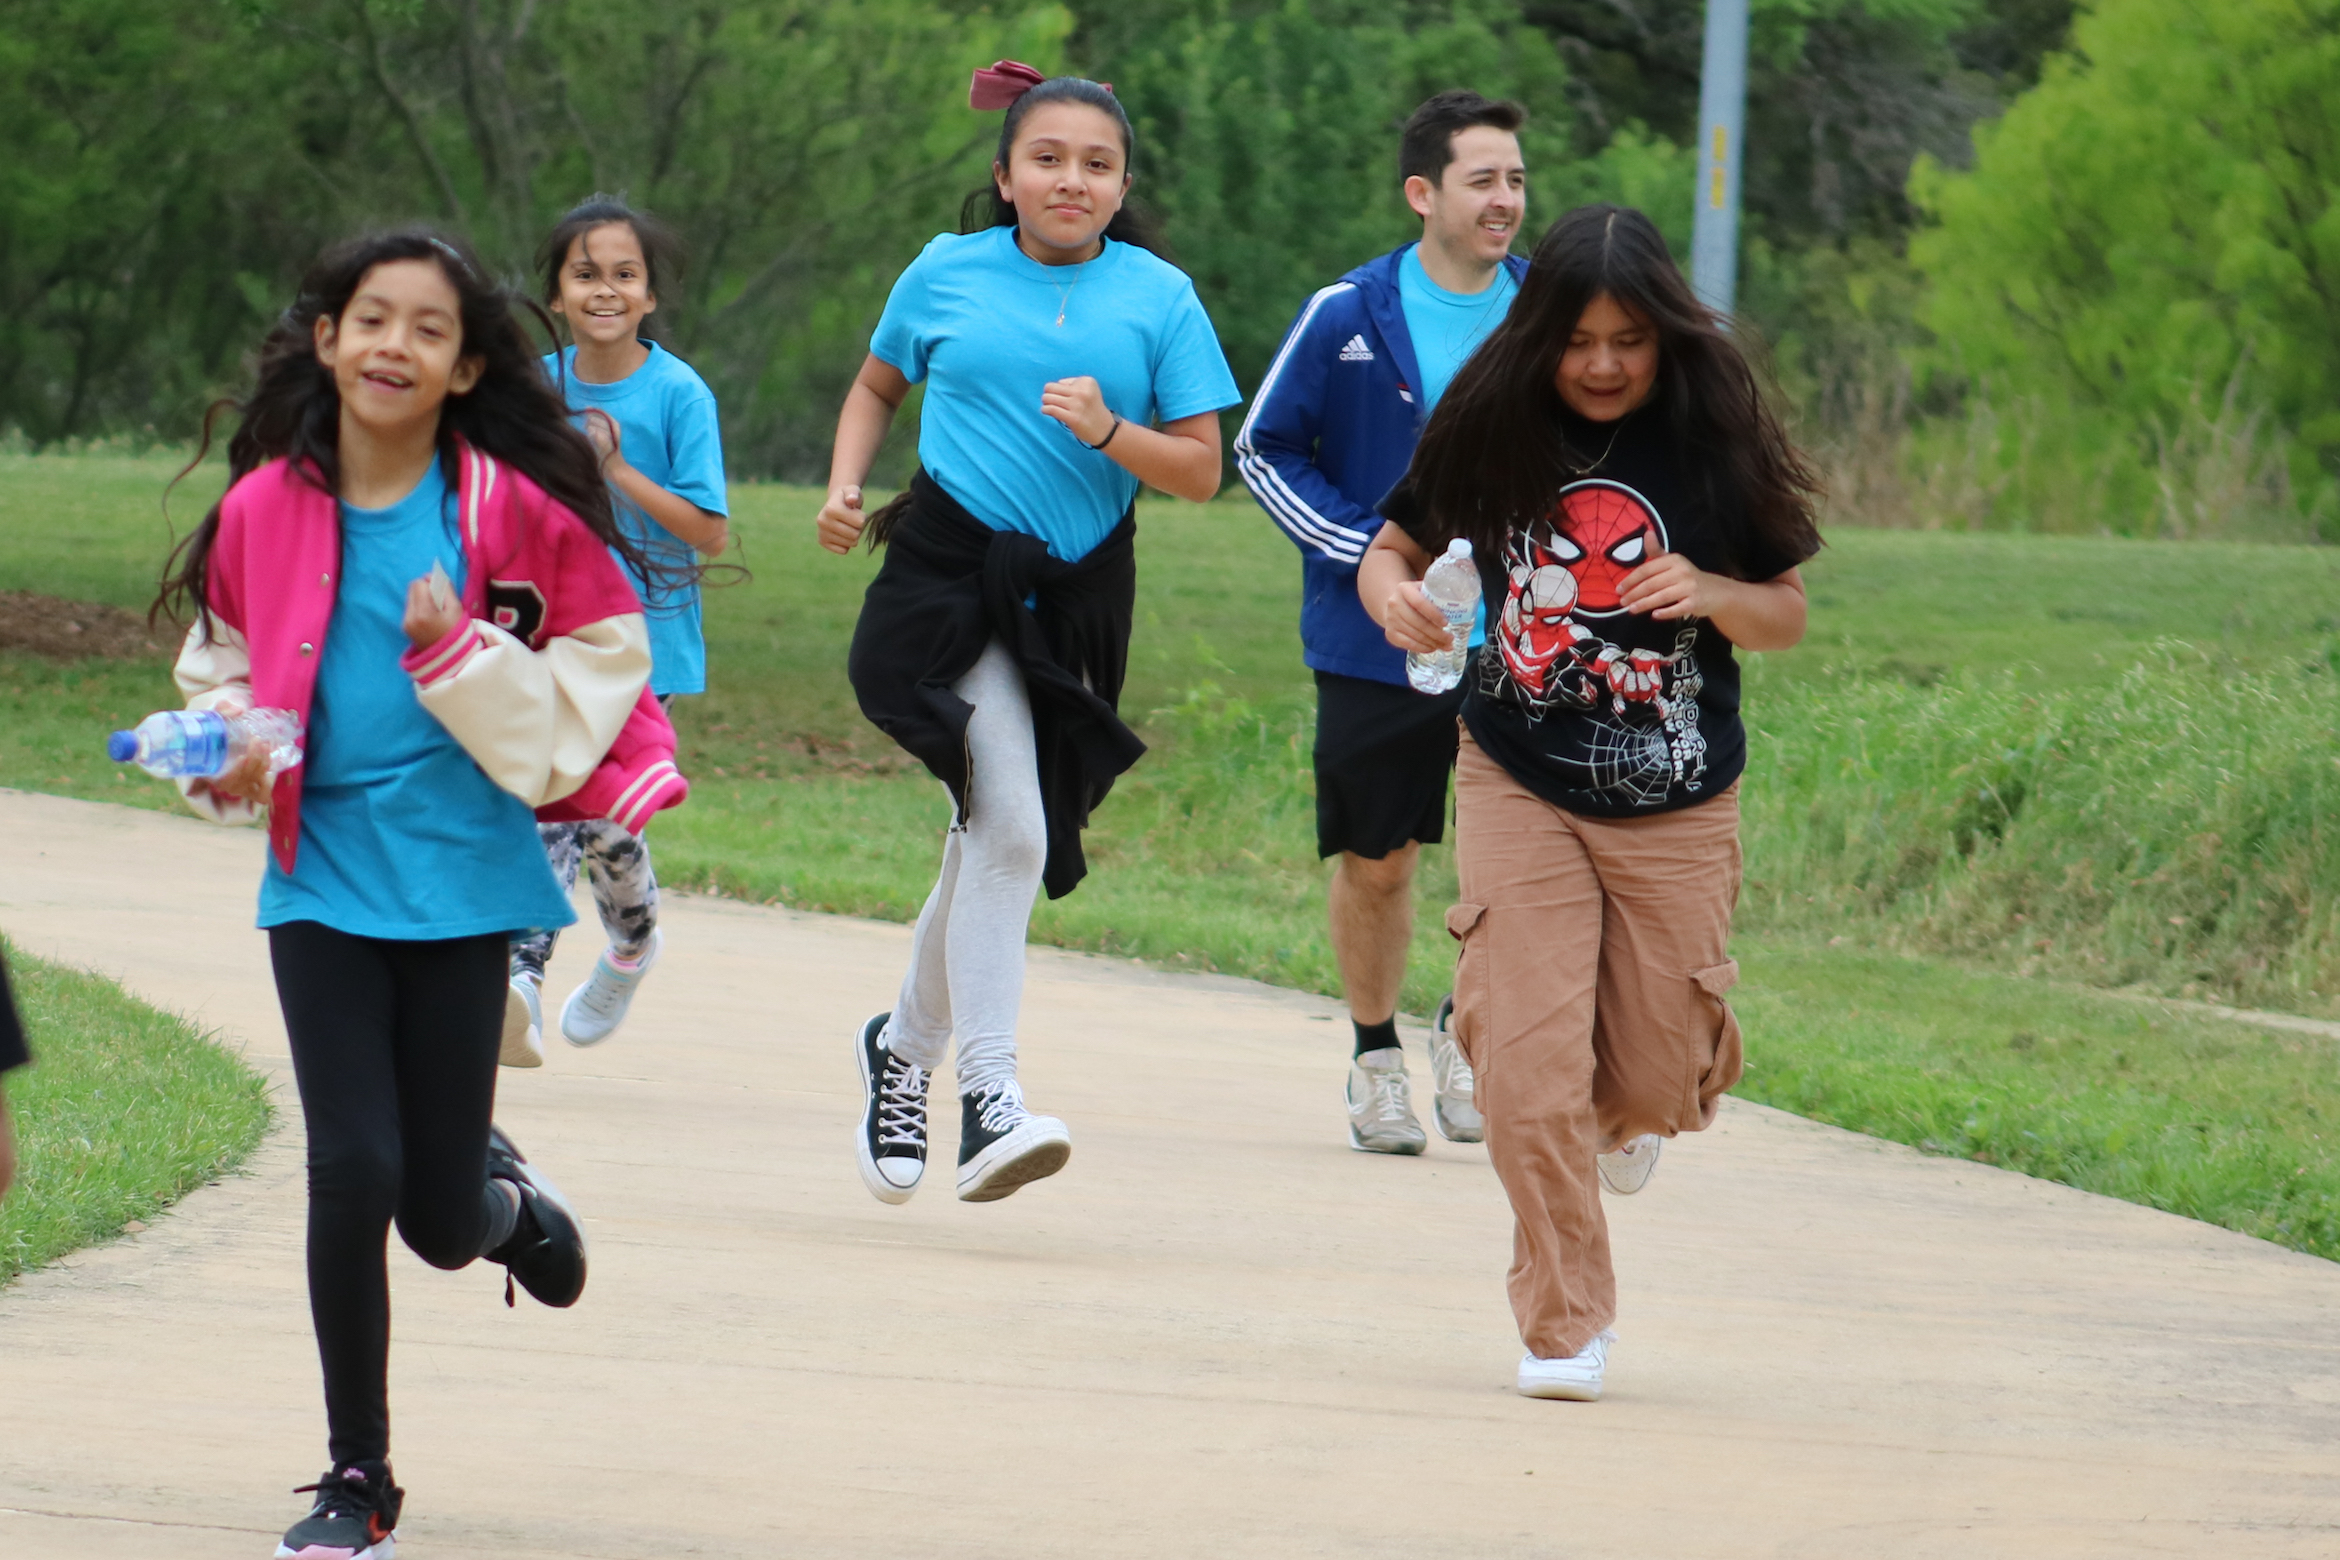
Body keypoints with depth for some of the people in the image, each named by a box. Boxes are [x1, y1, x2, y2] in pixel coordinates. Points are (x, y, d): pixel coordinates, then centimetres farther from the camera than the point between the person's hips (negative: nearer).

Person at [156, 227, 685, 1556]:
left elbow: (600, 675, -1)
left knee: (441, 1221, 2)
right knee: (354, 1171, -11)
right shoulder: (265, 511, -1)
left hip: (461, 881, -1)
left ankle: (504, 1193, 43)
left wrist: (460, 656, -16)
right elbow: (220, 671, 14)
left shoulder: (516, 511, -6)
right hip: (322, 878, 1)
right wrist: (229, 758, -6)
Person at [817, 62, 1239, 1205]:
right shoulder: (948, 273, 4)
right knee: (1010, 824, -19)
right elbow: (878, 384, 21)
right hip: (951, 569, -2)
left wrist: (1109, 433, -16)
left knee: (995, 838, 10)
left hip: (1075, 596, 2)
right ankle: (988, 1096, -19)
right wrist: (845, 486, 5)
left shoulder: (1158, 297, 2)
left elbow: (1200, 471, 1)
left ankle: (905, 1047, 34)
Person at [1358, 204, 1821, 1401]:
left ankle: (1630, 1111, 46)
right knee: (1527, 1063, -12)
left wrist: (1711, 594, -20)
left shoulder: (1714, 439, -7)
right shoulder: (1491, 428, -5)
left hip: (1675, 806, 0)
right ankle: (1564, 1323, 2)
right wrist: (1391, 593, -15)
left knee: (1658, 1077, 6)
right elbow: (1397, 543, 8)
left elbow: (1789, 613, 1)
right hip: (1519, 789, 0)